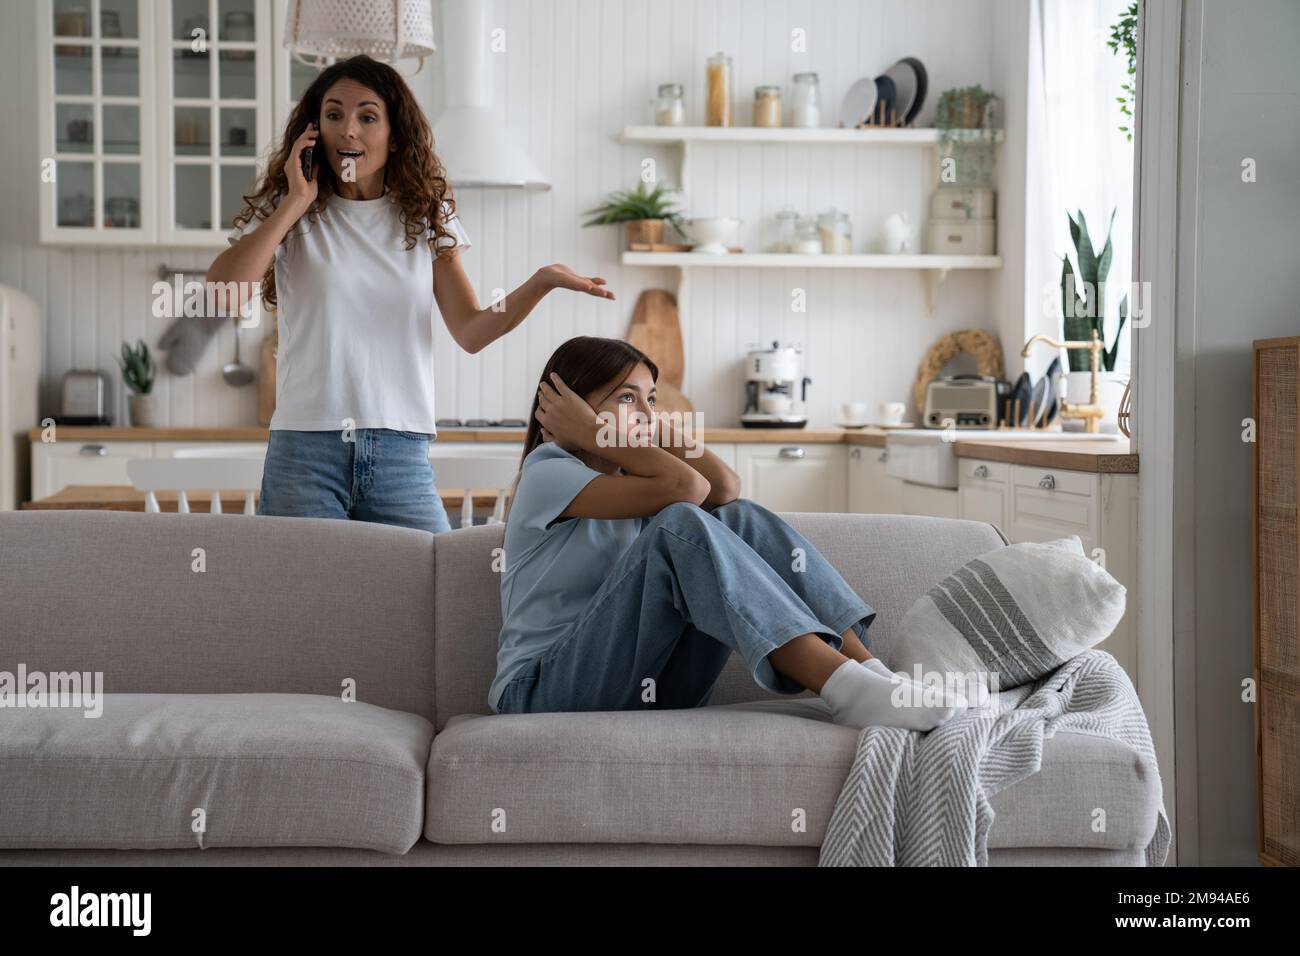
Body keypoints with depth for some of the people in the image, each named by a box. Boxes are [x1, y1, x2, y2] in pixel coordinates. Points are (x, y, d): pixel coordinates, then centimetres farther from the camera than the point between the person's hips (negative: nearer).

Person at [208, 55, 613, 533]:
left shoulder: (425, 218, 10)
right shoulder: (290, 216, 3)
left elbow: (470, 332, 4)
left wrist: (542, 281, -12)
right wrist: (295, 202, -9)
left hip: (403, 453, 2)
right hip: (305, 451, -2)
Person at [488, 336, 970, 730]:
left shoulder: (629, 470, 18)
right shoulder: (546, 474, -7)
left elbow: (724, 486, -5)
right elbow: (686, 486, -24)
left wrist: (661, 426, 3)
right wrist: (590, 435, -14)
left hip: (648, 685, 7)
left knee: (741, 519, -9)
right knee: (680, 525, -28)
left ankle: (867, 668, -22)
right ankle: (844, 689, -38)